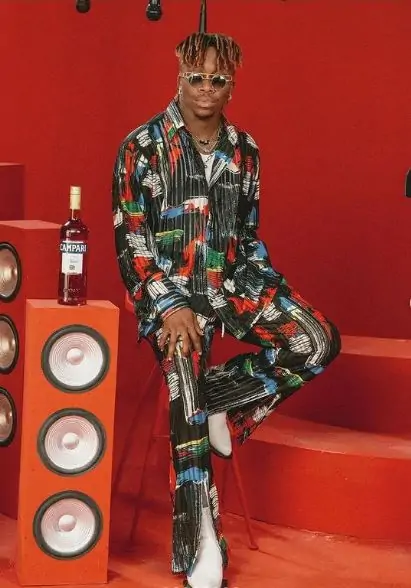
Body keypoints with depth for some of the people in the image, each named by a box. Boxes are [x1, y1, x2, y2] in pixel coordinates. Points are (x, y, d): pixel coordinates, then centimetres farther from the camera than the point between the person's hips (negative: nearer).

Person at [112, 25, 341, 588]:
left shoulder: (245, 150, 9)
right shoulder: (143, 146, -4)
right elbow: (130, 239, -6)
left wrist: (271, 290, 0)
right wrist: (170, 305, -16)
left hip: (232, 280, 4)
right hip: (170, 286, -4)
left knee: (318, 342, -18)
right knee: (184, 378, -22)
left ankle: (219, 399, -3)